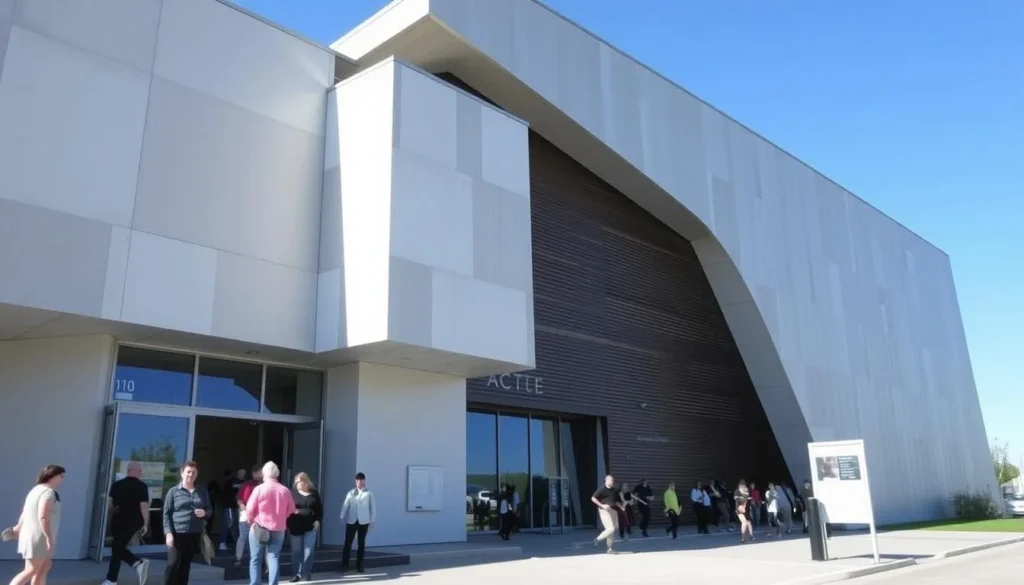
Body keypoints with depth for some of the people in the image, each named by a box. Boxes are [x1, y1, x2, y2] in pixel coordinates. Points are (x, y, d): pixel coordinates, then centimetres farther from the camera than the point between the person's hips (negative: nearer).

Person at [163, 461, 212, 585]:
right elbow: (166, 514, -1)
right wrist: (168, 533, -10)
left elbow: (210, 509, 16)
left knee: (185, 565, 10)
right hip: (177, 534, -3)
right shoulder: (173, 491, 0)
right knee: (173, 564, -7)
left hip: (195, 535, 3)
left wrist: (204, 513, -8)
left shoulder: (202, 491, 9)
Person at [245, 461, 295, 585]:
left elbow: (250, 509, -9)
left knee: (255, 559, 9)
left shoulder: (259, 488, -11)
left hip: (259, 528, -2)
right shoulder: (285, 490, -3)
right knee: (274, 558, 8)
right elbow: (291, 510, 5)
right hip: (278, 530, 2)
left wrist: (250, 520, 12)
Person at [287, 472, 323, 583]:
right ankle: (298, 573, 12)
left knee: (308, 551, 1)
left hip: (310, 526, 0)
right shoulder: (293, 494, 1)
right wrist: (288, 524, -6)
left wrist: (318, 520, -5)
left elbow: (320, 508, 7)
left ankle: (307, 573, 10)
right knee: (296, 551, 3)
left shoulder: (314, 493, 4)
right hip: (296, 527, 0)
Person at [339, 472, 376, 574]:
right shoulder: (350, 493, 6)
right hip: (351, 521, 0)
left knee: (361, 543, 6)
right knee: (348, 543, -3)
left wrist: (372, 521, 0)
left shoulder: (369, 493, 3)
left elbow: (373, 507, 3)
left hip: (364, 521, 0)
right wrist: (342, 518, -2)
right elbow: (345, 506, 4)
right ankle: (344, 565, 2)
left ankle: (359, 565, 13)